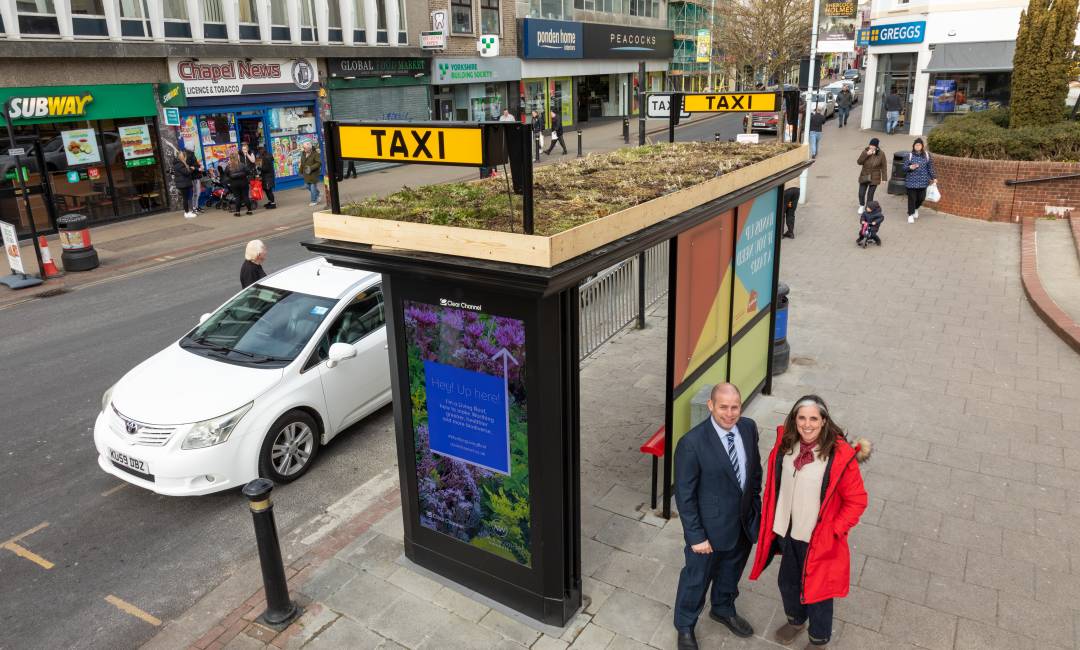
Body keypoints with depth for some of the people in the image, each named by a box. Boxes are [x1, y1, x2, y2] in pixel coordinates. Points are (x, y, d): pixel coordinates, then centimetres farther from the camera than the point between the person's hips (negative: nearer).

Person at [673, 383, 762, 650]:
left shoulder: (748, 428, -10)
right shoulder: (692, 443, -28)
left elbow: (755, 469, 6)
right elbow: (684, 495, -20)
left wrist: (755, 506, 9)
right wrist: (696, 536, -17)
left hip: (744, 523, 5)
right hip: (711, 527, -5)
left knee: (731, 572, 29)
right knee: (697, 578, 17)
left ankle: (723, 610, 57)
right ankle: (685, 626, 43)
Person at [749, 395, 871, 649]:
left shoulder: (840, 455, -23)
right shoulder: (784, 444, -9)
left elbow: (856, 501, -14)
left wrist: (834, 531, -15)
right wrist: (770, 521, 7)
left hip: (818, 539, -4)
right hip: (787, 532, 5)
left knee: (816, 589, 16)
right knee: (787, 582, 25)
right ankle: (795, 620, 55)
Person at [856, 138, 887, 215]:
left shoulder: (881, 154, -10)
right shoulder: (865, 151, -7)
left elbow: (884, 167, -4)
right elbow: (859, 162, -14)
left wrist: (884, 178, -6)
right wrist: (866, 154, -26)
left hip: (874, 178, -2)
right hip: (864, 177, 2)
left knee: (870, 195, -1)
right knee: (861, 194, 3)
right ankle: (862, 206, 32)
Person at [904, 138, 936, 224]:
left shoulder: (927, 155, 3)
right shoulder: (910, 155, -5)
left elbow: (930, 167, 9)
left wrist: (933, 177, 10)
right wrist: (910, 167, -24)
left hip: (923, 181, 2)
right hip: (911, 181, -2)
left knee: (921, 198, 8)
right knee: (912, 198, -1)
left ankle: (915, 209, 39)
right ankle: (910, 215, 14)